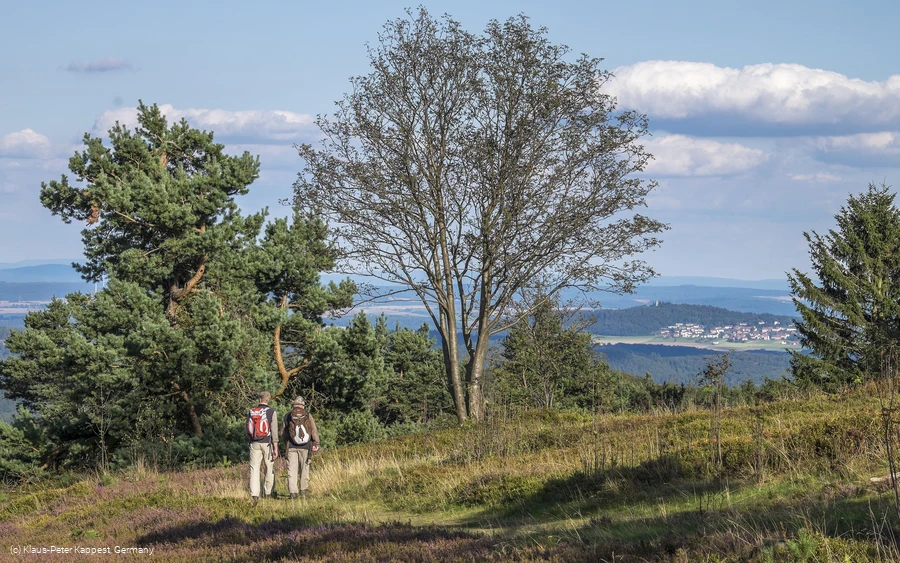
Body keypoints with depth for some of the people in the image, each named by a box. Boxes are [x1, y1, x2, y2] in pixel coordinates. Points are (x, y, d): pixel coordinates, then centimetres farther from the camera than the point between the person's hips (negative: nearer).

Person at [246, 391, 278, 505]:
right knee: (270, 467, 14)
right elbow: (274, 431, -9)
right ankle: (268, 492, 21)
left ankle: (254, 495, -12)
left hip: (254, 444, 2)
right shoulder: (271, 412, -5)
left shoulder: (251, 412, 4)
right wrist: (275, 448, -7)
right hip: (267, 443, -2)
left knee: (254, 469, 0)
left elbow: (248, 431, 10)